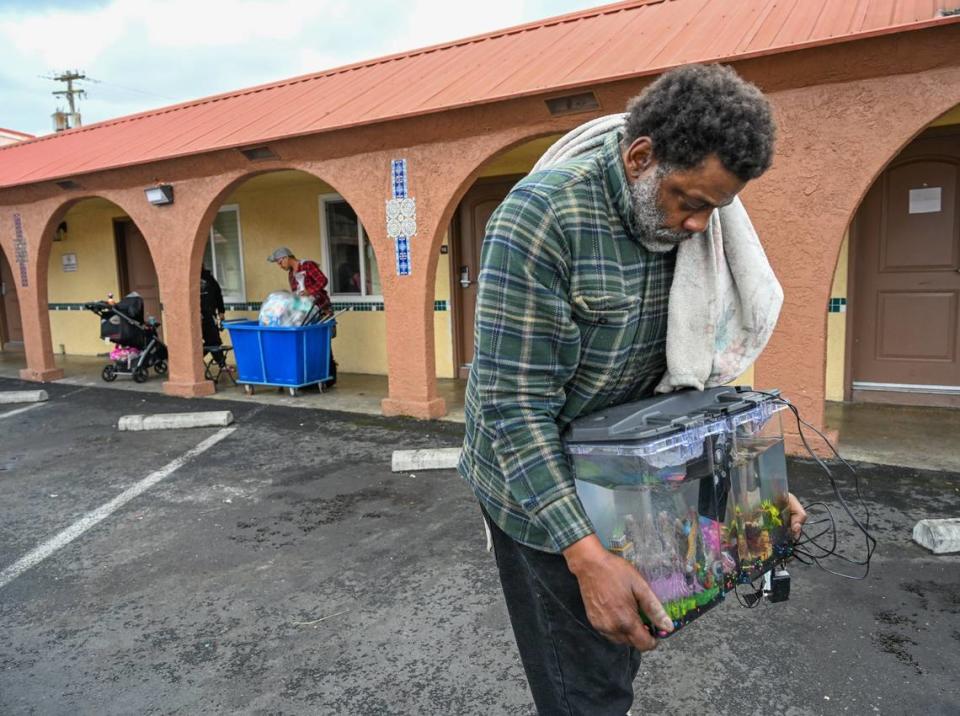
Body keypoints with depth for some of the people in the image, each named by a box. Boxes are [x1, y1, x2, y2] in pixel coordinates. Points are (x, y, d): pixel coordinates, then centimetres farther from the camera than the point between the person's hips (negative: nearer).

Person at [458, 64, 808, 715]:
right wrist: (586, 555, -30)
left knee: (623, 648, 22)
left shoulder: (679, 225, -4)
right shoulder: (541, 216, -26)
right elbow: (516, 404, -27)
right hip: (538, 485, -6)